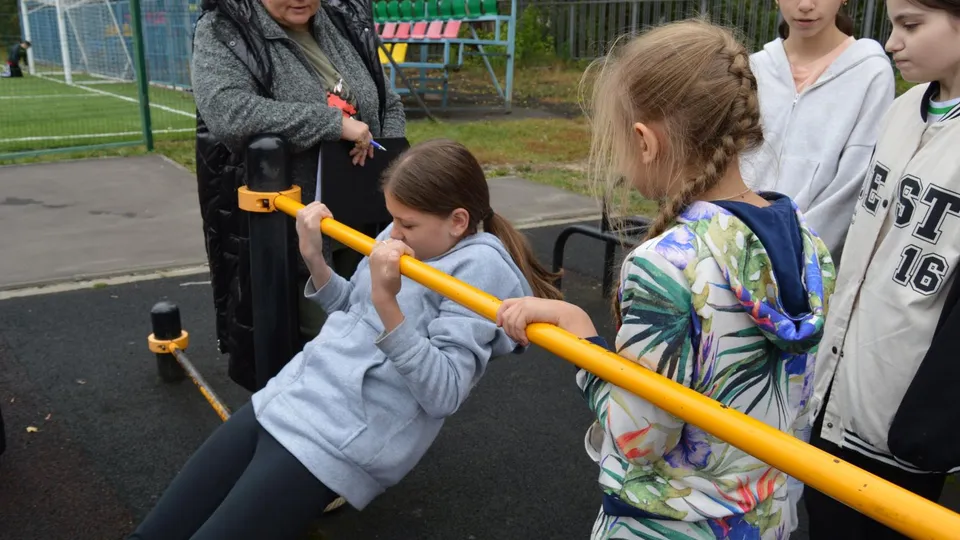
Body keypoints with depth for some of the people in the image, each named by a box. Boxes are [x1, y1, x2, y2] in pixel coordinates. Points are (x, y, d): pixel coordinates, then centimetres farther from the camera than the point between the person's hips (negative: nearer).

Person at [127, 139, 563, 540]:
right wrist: (315, 260, 7)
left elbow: (443, 395, -21)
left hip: (335, 441, -8)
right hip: (284, 398, 8)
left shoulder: (480, 266, -13)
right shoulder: (405, 239, 10)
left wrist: (387, 302, -31)